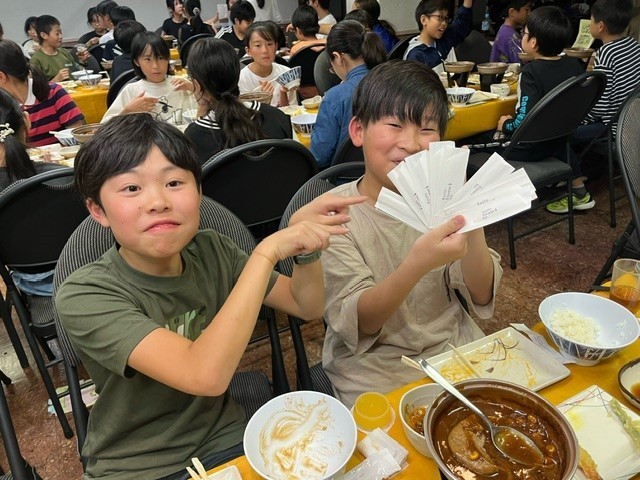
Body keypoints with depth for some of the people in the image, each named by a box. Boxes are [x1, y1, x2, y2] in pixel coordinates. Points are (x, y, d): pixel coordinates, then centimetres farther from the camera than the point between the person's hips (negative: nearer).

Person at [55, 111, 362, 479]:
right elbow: (205, 375, -32)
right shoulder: (83, 295, -20)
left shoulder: (212, 251, -6)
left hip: (225, 440, 3)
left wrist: (306, 243, -18)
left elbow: (308, 306, 0)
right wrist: (267, 252, -30)